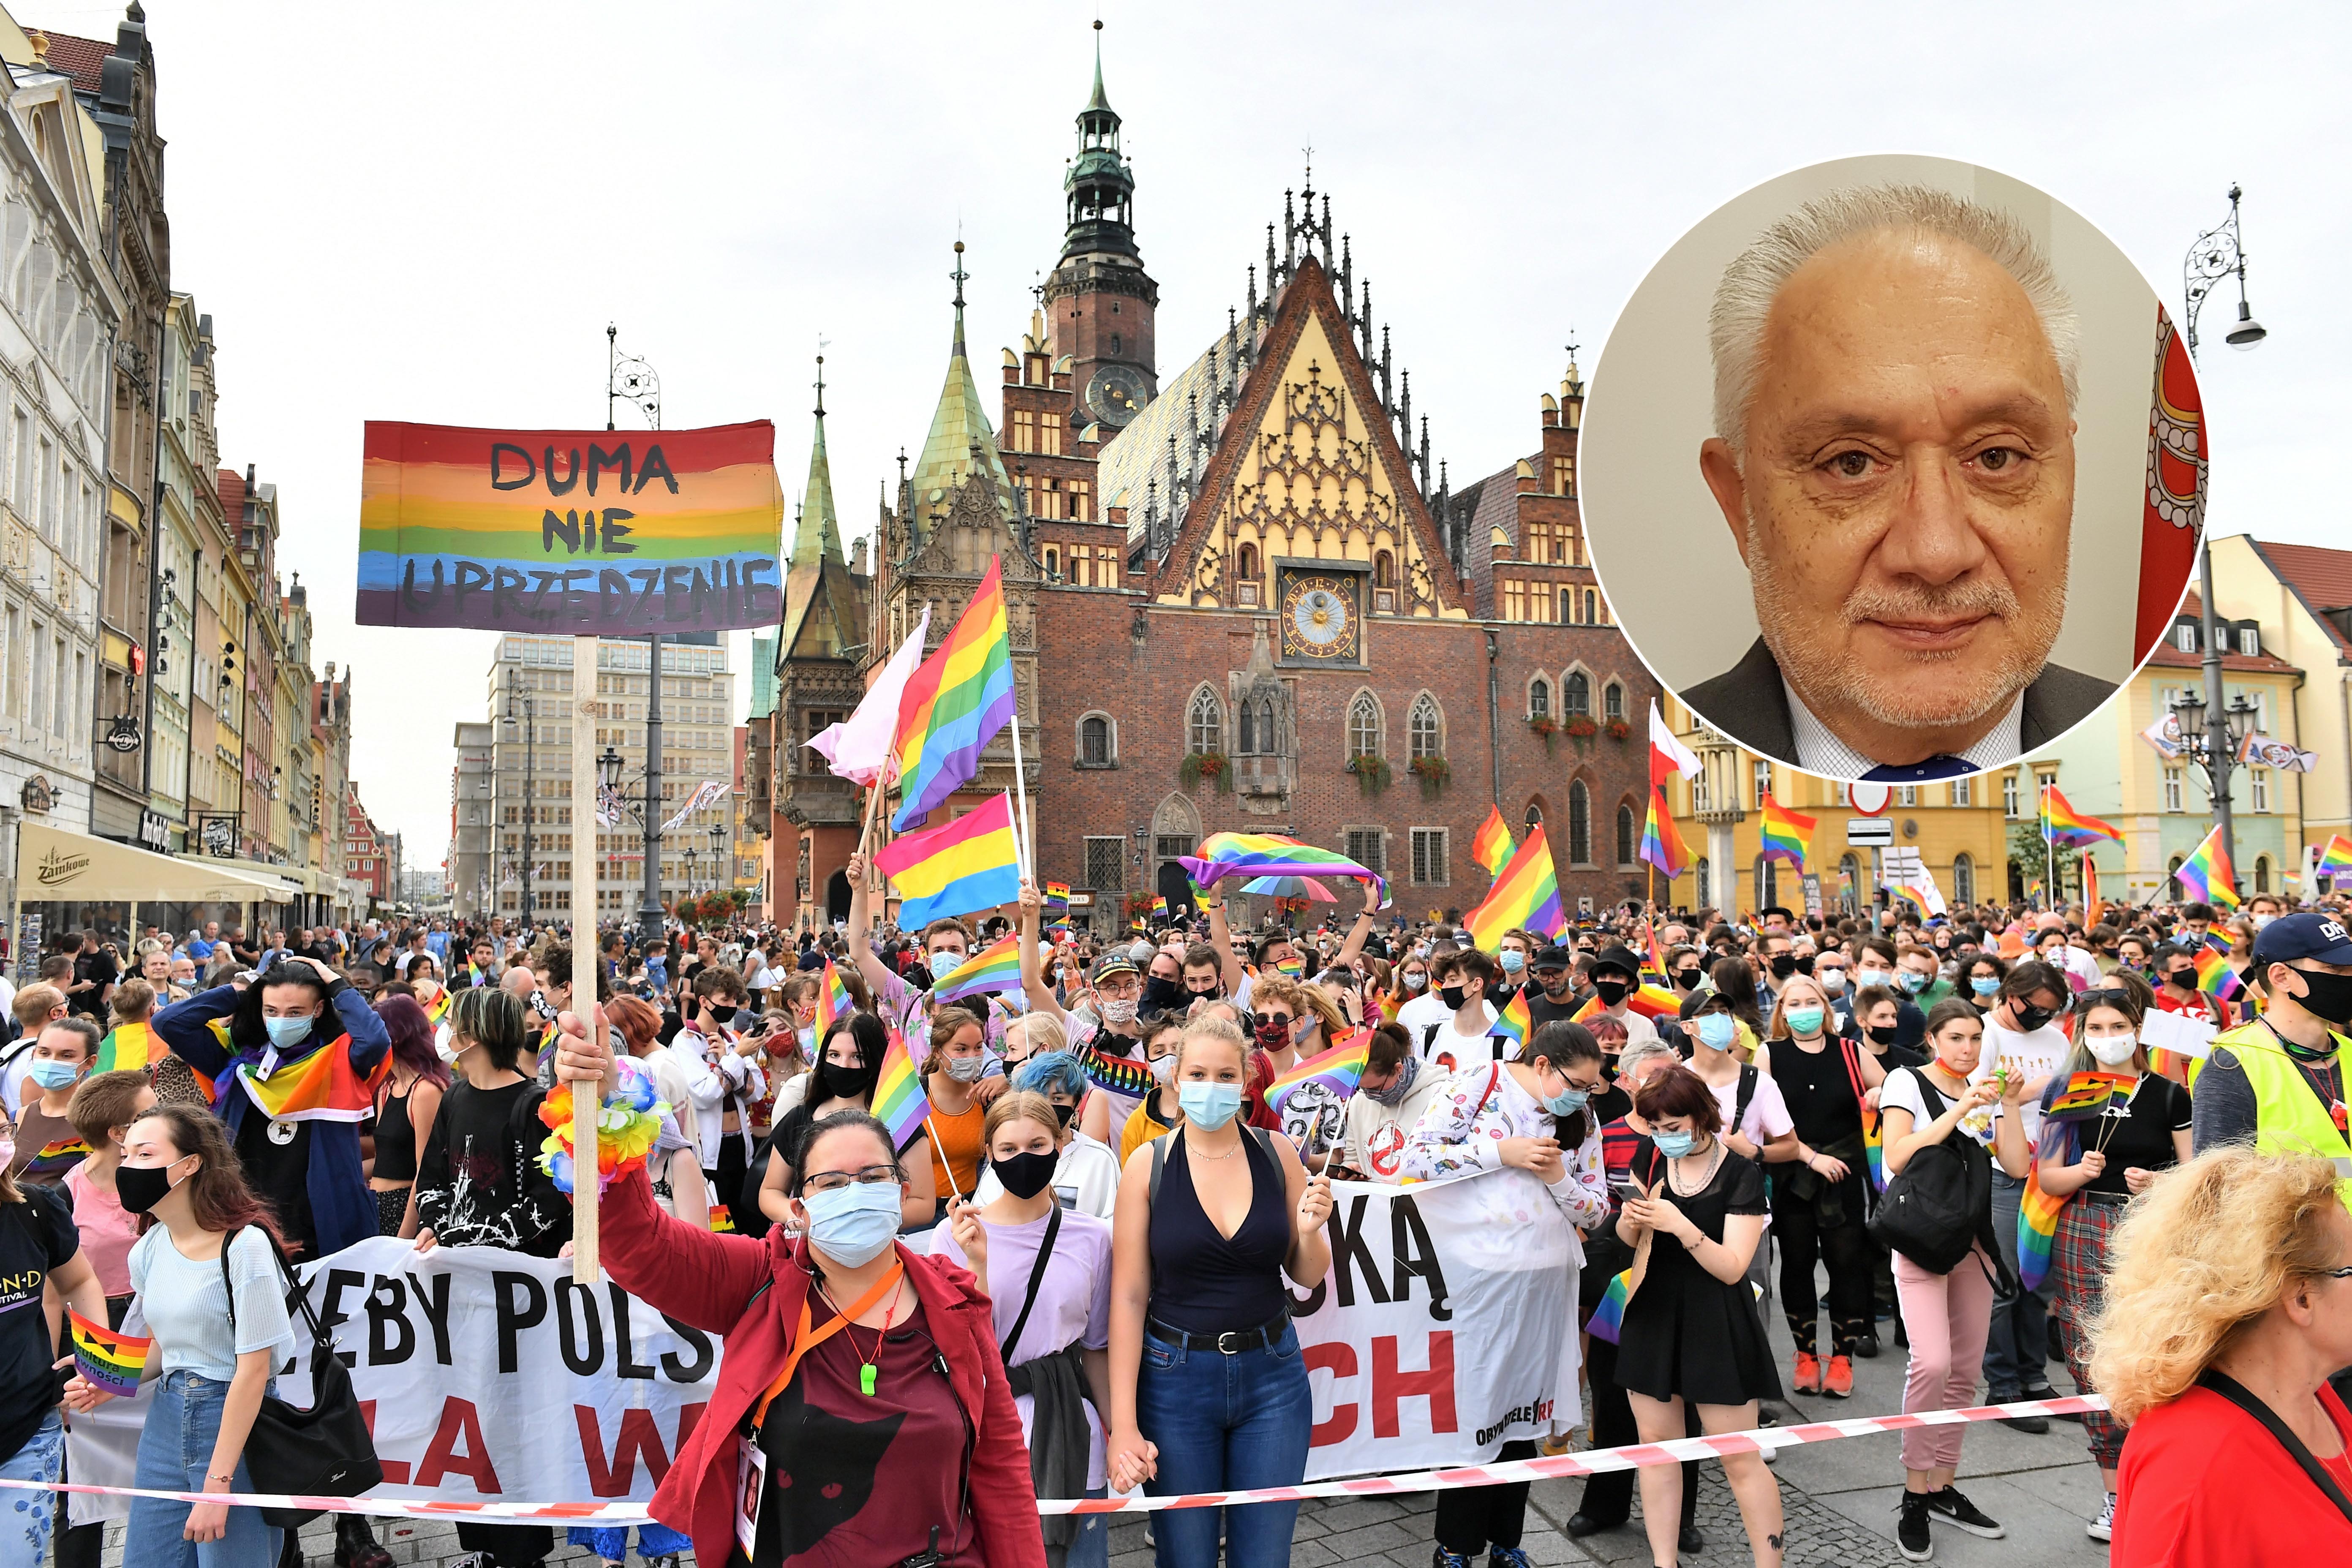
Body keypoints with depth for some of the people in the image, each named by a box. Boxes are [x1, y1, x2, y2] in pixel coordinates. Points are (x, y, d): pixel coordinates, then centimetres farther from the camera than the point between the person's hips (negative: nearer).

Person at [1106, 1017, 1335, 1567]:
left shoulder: (1278, 1153, -2)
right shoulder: (1148, 1165, -8)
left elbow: (1308, 1277, 7)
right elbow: (1129, 1297, -8)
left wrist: (1310, 1231, -16)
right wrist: (1123, 1424, -12)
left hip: (1272, 1374, 2)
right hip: (1176, 1378, -1)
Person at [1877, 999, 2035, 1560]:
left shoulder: (1986, 1090, 10)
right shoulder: (1907, 1082, -4)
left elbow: (2017, 1166, 2)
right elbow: (1898, 1156, -18)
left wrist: (2009, 1104, -7)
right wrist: (1961, 1108, -19)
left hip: (1974, 1239, 6)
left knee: (1964, 1374, 9)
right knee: (1932, 1363, -19)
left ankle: (1942, 1488, 22)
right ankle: (1915, 1495, -5)